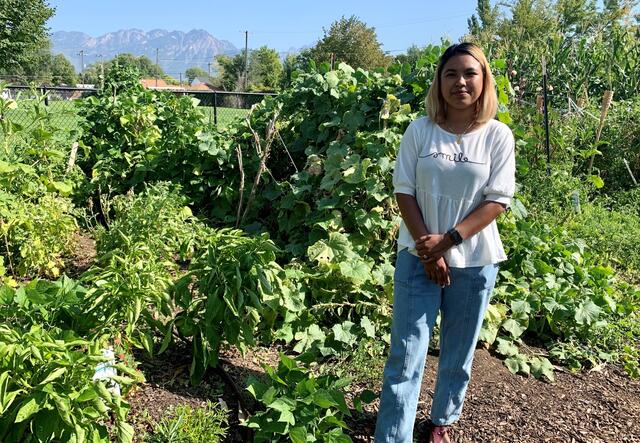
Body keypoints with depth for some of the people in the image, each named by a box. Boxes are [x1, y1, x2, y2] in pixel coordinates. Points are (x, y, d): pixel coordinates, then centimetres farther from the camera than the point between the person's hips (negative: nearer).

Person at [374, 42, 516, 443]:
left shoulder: (498, 135, -2)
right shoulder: (419, 131, -1)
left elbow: (498, 200, -6)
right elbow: (404, 190, -3)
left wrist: (447, 240, -16)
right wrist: (428, 250, -11)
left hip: (475, 261, 1)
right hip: (418, 257, 0)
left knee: (459, 354, 13)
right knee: (406, 356, -1)